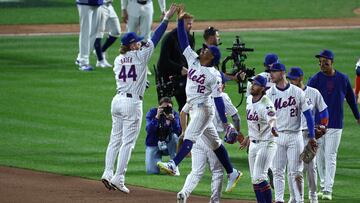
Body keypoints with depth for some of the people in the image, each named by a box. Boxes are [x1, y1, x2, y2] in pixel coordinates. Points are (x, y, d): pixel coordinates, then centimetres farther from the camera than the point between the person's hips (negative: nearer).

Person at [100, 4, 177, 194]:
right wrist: (166, 19, -3)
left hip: (117, 100, 6)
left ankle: (108, 173, 5)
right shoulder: (139, 56, -8)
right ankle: (118, 178, -5)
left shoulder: (118, 59, 8)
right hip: (132, 103, -6)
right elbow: (155, 39, -7)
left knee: (115, 140, 12)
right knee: (128, 142, -2)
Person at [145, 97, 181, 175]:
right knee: (151, 171, -21)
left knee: (174, 136, -34)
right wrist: (157, 117, -34)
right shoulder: (152, 113, -10)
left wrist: (172, 119, -33)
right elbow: (149, 130, -23)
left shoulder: (174, 114, -7)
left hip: (168, 145, 1)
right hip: (153, 145, -1)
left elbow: (178, 132, -19)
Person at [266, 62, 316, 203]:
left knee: (295, 172, -2)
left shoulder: (297, 92, -1)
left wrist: (312, 137, -4)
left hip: (295, 136, -2)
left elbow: (308, 114, 1)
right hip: (276, 136, 2)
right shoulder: (269, 94, 3)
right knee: (277, 170, 2)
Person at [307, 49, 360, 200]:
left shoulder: (343, 79, 2)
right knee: (319, 157, 8)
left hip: (335, 125, -1)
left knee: (330, 157, -6)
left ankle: (328, 190, -8)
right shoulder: (316, 79, -3)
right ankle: (323, 186, 23)